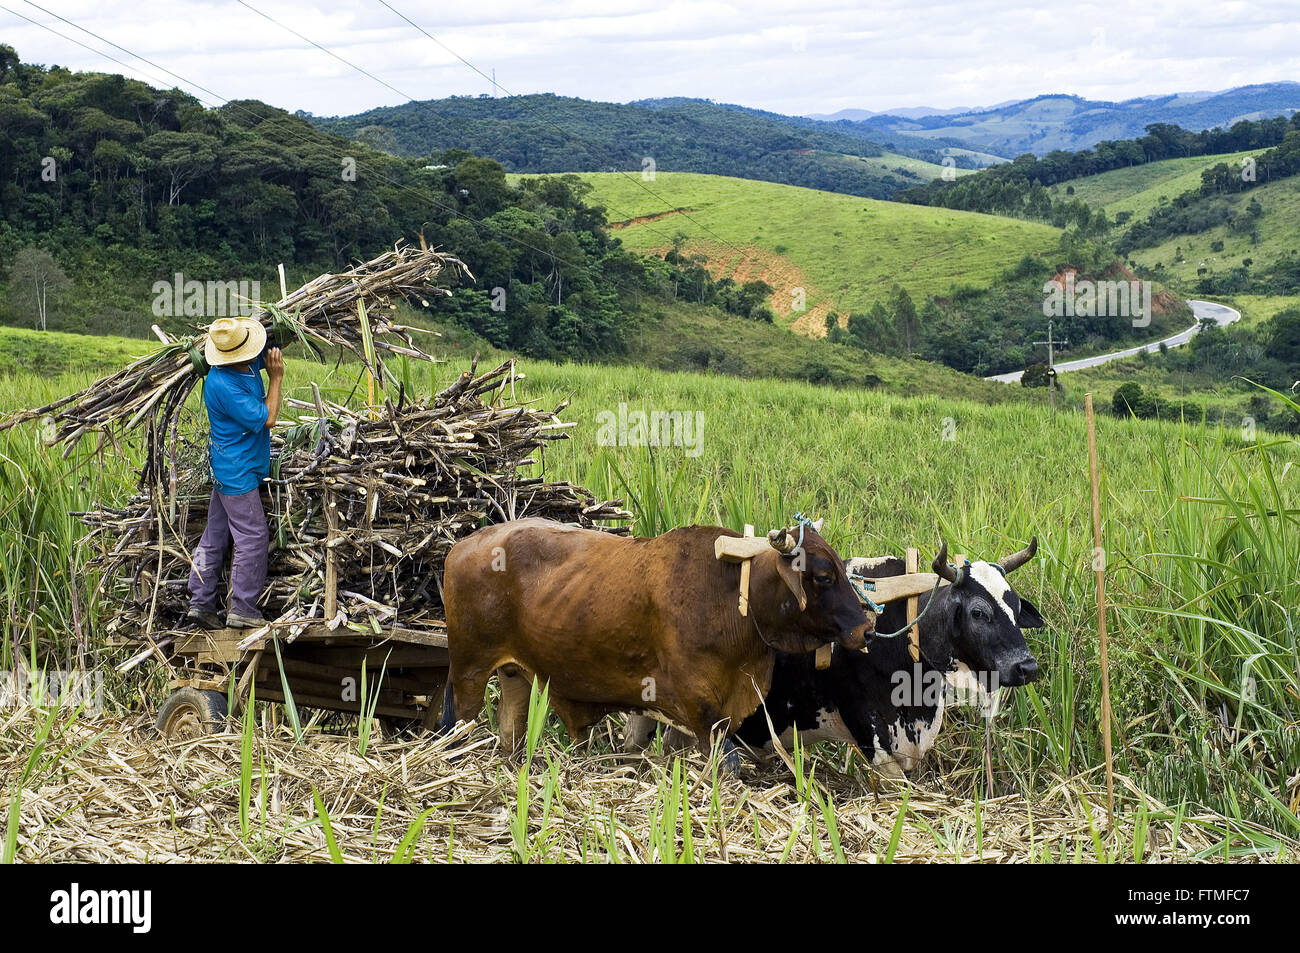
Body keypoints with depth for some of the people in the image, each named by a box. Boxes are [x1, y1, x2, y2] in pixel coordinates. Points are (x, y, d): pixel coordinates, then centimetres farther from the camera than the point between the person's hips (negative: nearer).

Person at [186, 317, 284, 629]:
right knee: (252, 537, -4)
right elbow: (266, 418, -21)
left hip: (229, 470, 10)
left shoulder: (247, 365, 1)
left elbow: (270, 354, 24)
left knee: (216, 534, 13)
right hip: (238, 472, -10)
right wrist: (276, 378, -14)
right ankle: (242, 609, 2)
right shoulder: (224, 385, -26)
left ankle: (200, 603, 19)